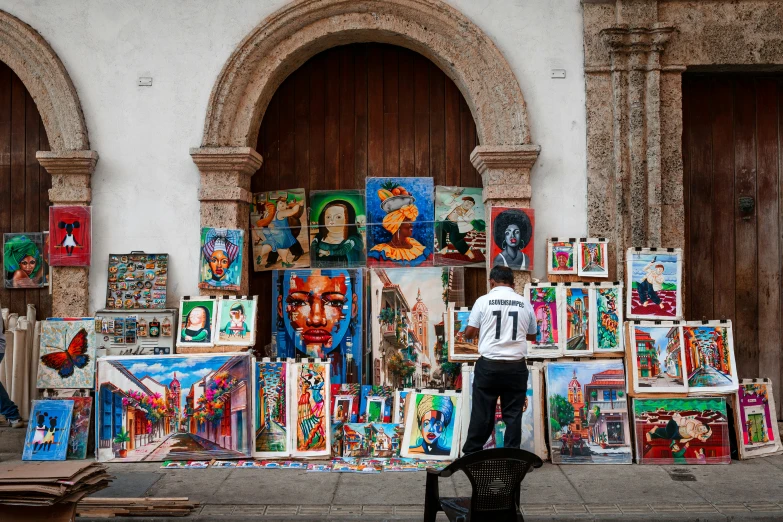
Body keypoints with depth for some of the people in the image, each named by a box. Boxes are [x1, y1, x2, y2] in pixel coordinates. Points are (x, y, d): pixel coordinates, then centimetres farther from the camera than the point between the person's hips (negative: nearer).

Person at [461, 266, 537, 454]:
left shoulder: (483, 301, -2)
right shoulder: (525, 304, 6)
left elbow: (469, 333, 0)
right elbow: (532, 336, 16)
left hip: (488, 365, -1)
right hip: (516, 367, 2)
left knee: (481, 413, 6)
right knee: (513, 414, 8)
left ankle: (471, 454, 13)